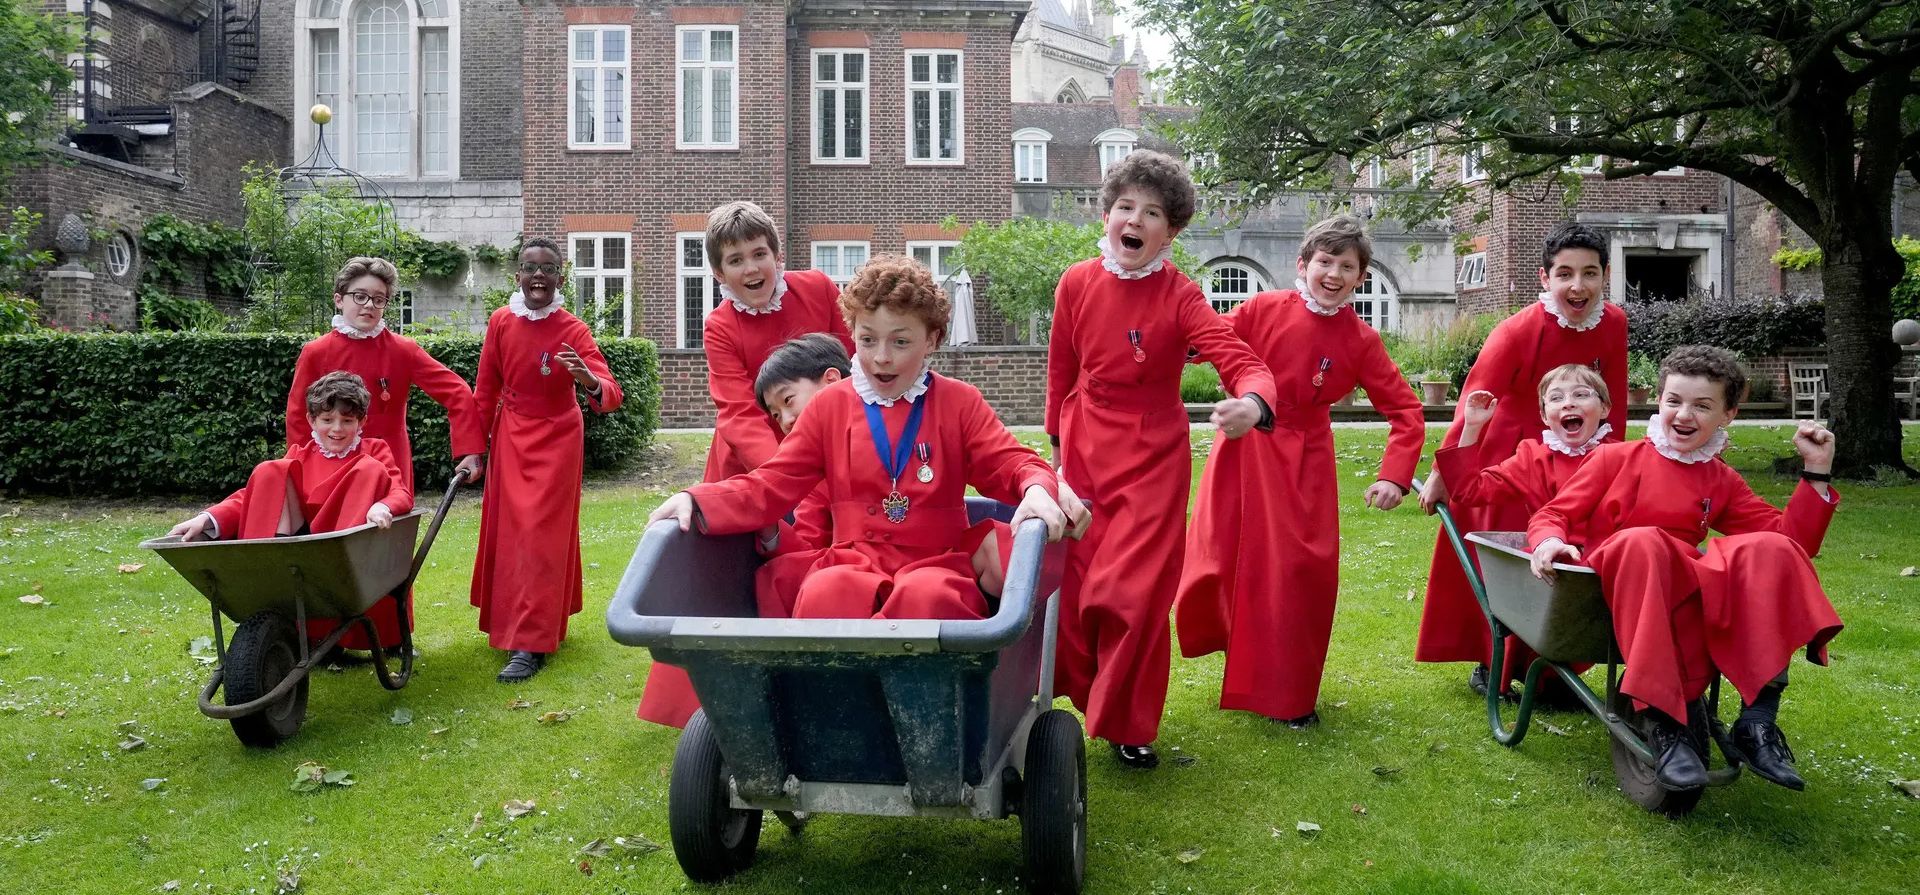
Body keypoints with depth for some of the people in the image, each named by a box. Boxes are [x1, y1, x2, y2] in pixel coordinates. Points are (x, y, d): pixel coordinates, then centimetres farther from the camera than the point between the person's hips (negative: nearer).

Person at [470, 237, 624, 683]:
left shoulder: (573, 331, -16)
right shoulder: (501, 322, -6)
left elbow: (612, 396, -26)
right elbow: (486, 390, 5)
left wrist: (589, 380, -48)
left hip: (557, 440, -4)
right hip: (510, 437, 4)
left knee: (541, 535, -6)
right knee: (506, 533, 12)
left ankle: (530, 645, -3)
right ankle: (528, 621, 33)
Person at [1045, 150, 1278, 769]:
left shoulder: (1180, 297, -11)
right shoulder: (1077, 283, -3)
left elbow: (1241, 361, -22)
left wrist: (1252, 403, -44)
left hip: (1154, 456, -3)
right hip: (1084, 451, 3)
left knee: (1134, 593, -4)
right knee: (1072, 581, 7)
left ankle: (1129, 725, 16)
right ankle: (1089, 694, 33)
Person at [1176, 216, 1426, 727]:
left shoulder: (1361, 341, -3)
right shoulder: (1262, 309, -5)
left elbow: (1406, 411, -1)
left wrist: (1395, 476, -13)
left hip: (1303, 462, 0)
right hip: (1243, 448, 0)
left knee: (1300, 571, -1)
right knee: (1216, 562, 1)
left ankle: (1289, 695, 18)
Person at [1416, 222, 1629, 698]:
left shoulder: (1613, 323, -8)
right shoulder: (1518, 331, -22)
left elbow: (1613, 406, 2)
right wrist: (1441, 474, -18)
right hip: (1506, 458, -4)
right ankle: (1490, 664, 19)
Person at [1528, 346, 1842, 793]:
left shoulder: (1722, 482, 21)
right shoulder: (1616, 458, 11)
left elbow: (1790, 538, 12)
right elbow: (1553, 514, 4)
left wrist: (1817, 472, 5)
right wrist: (1549, 539, -20)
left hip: (1689, 591, 4)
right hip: (1614, 584, -3)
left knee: (1770, 551, -22)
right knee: (1642, 543, -38)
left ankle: (1758, 720, -26)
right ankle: (1667, 723, -39)